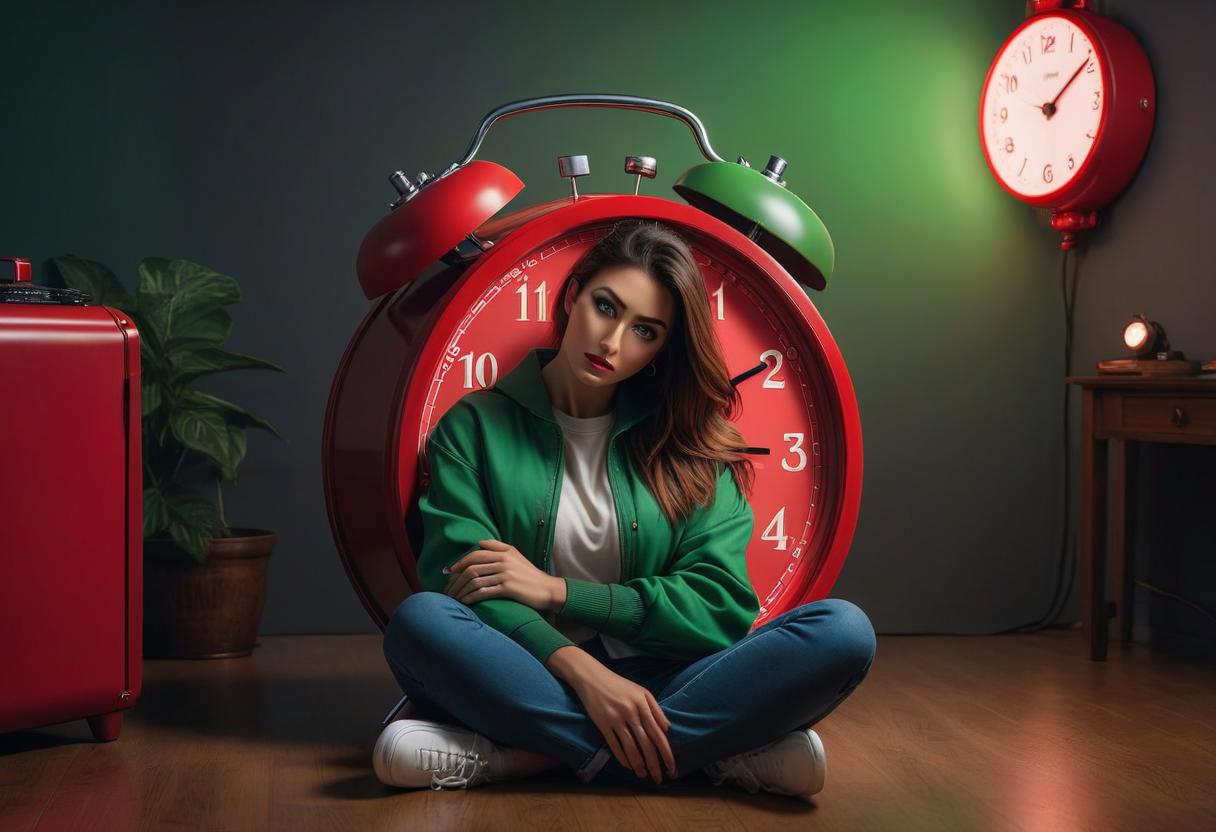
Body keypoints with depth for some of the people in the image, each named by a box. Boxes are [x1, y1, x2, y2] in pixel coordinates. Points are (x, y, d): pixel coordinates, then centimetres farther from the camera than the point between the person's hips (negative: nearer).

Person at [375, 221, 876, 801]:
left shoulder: (687, 447, 10)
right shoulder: (475, 427, 6)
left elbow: (721, 605, 0)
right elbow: (460, 578, -6)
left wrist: (557, 591, -10)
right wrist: (582, 669, -23)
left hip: (652, 686, 2)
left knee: (843, 631, -23)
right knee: (419, 621, -34)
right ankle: (717, 755, -29)